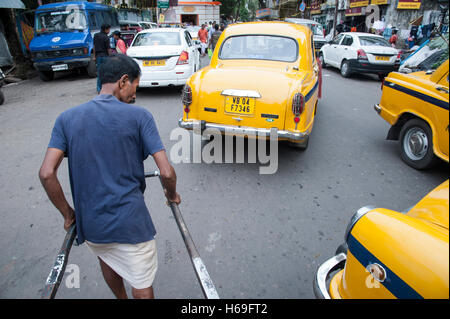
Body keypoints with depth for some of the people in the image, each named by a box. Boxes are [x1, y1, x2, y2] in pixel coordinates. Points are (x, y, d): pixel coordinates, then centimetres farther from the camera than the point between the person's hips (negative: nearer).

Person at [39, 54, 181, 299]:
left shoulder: (67, 118, -1)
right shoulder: (139, 116, -11)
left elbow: (46, 174, -8)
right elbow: (166, 172, -15)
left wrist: (67, 213, 6)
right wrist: (172, 195, 5)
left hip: (89, 223, 5)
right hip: (130, 222, -4)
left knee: (107, 259, 35)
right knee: (142, 285, 17)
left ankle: (121, 298, 59)